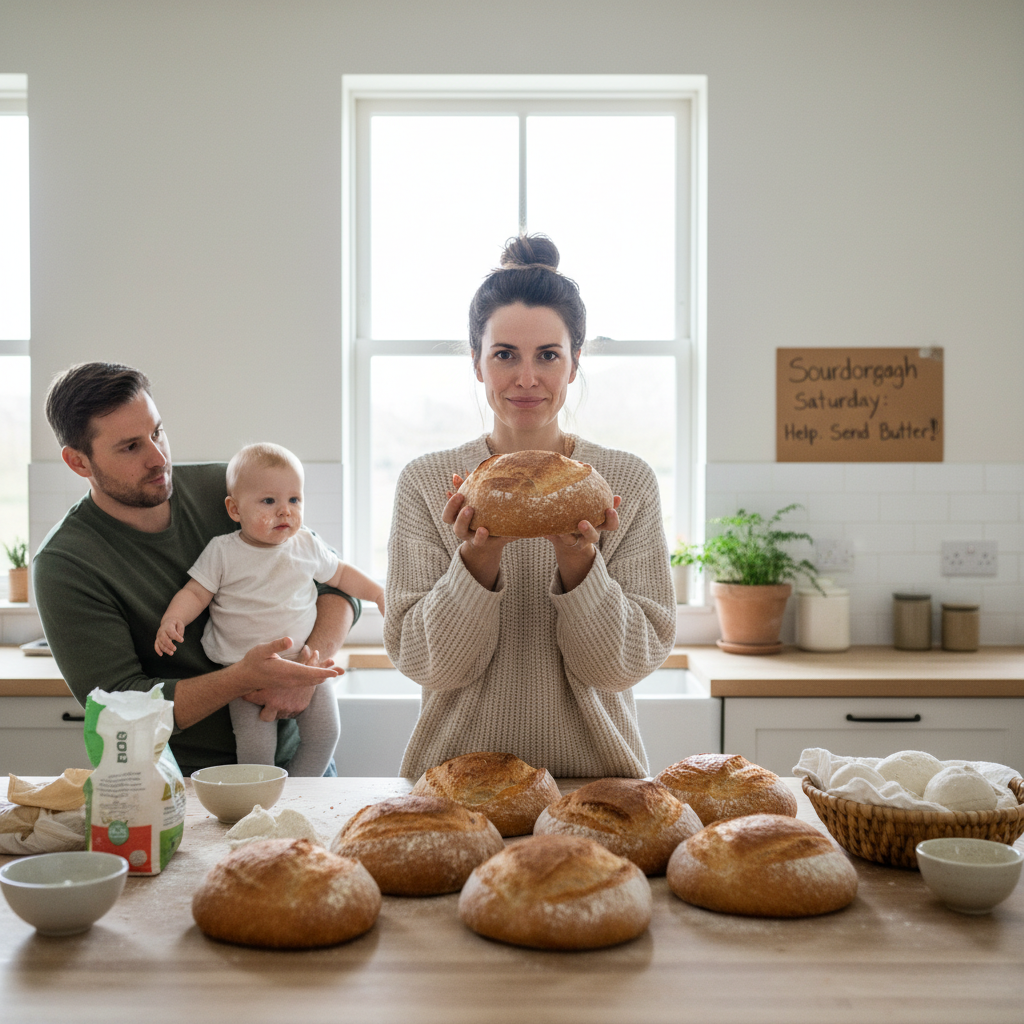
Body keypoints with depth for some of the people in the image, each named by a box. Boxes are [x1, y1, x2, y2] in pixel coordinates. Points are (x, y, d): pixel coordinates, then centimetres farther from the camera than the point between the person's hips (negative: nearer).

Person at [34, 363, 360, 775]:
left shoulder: (223, 488, 2)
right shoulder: (64, 566, -10)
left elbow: (338, 584, 5)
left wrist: (309, 664, -14)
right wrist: (244, 678, -25)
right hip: (183, 782, -3)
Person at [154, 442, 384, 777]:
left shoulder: (307, 545, 5)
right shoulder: (222, 551, -2)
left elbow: (340, 574, 20)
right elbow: (195, 592, -1)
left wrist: (379, 594, 18)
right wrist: (172, 619, -19)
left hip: (304, 662, 3)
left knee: (325, 733, -7)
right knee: (256, 746, -15)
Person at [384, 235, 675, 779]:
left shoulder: (629, 482, 1)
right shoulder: (425, 482, 0)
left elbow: (626, 664, -3)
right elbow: (424, 663, -4)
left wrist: (579, 562, -19)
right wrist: (477, 560, -19)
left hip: (596, 772, 0)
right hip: (457, 774, 0)